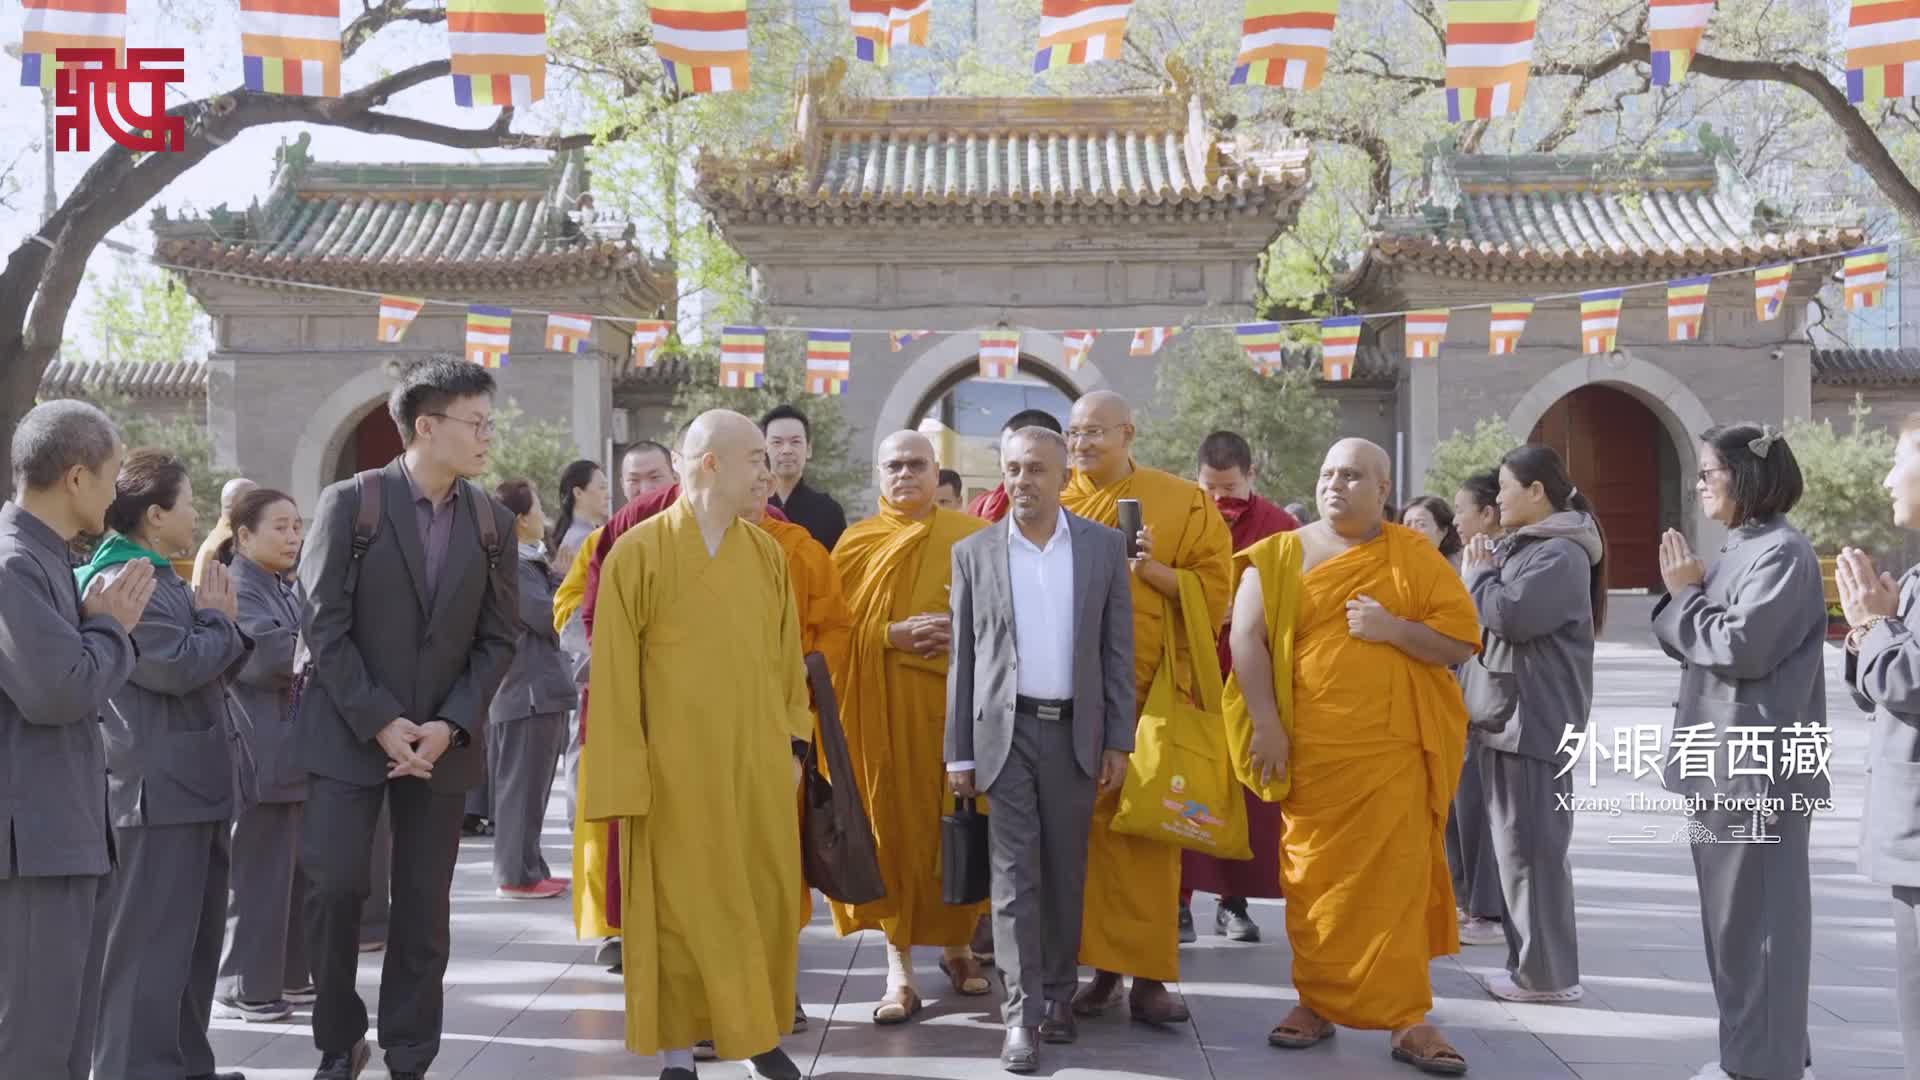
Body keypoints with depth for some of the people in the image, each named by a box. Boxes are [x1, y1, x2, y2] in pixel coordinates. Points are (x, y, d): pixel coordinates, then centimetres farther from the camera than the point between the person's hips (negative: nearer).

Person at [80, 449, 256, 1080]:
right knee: (150, 950, -6)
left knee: (196, 942, 16)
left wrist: (223, 625, 3)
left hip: (196, 788, 11)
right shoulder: (121, 582, -14)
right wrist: (219, 621, -5)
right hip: (158, 793, -11)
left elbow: (217, 668, 23)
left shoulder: (163, 579, 19)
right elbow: (178, 666, -22)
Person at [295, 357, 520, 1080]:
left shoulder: (493, 522, 5)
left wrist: (450, 726, -8)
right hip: (348, 733, -3)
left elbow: (498, 638, 5)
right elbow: (324, 625, -8)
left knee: (424, 904, 5)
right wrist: (380, 722, -13)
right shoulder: (349, 503, -5)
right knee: (335, 886, -6)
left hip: (443, 741, 3)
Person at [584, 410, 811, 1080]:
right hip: (674, 765, -4)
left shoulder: (768, 554, 7)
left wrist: (795, 743, 8)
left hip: (757, 762, 4)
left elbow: (787, 658, 12)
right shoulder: (638, 552, -7)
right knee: (679, 907, 3)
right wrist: (624, 774, -10)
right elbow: (614, 673, -7)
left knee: (765, 899, 9)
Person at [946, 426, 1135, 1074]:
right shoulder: (973, 553, 3)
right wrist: (959, 752, 1)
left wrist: (1118, 742, 0)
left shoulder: (1103, 546, 3)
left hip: (1075, 731, 1)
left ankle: (1059, 995, 22)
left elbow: (1118, 650, 4)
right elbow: (963, 657, 3)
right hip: (1006, 730, -1)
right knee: (1014, 872, -3)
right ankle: (1022, 1015, -1)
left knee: (1065, 872, 8)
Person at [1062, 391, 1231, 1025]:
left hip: (1148, 688, -2)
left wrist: (1154, 570, -13)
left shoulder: (1182, 503, 4)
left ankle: (1148, 975, 2)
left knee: (1145, 826, -4)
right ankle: (1103, 967, 9)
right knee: (1087, 825, 1)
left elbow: (1213, 587, 0)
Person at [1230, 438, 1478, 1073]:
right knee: (1316, 881, 6)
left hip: (1393, 750, -1)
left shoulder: (1415, 557, 6)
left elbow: (1463, 642, 3)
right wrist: (1266, 725, -11)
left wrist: (1393, 629, -13)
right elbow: (1247, 638, -1)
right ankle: (1317, 1004, 19)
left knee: (1396, 879, -2)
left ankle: (1406, 1020, 3)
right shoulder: (1278, 557, 7)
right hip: (1312, 750, 1)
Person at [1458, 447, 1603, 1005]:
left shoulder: (1560, 555, -13)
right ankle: (1528, 961, 21)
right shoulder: (1520, 546, 18)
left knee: (1531, 846, -8)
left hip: (1532, 722, -10)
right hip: (1503, 717, 10)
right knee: (1514, 844, 13)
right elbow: (1492, 614, 20)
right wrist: (1481, 574, 3)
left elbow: (1511, 615, -24)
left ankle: (1547, 973, -3)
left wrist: (1477, 576, -8)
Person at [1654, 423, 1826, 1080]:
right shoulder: (1739, 550, 15)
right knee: (1732, 914, 14)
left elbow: (1741, 648, -22)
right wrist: (1685, 594, -2)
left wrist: (1684, 595, -9)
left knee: (1756, 916, -4)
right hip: (1720, 761, 10)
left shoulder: (1782, 553, -14)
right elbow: (1692, 643, 15)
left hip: (1758, 767, -10)